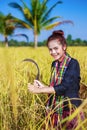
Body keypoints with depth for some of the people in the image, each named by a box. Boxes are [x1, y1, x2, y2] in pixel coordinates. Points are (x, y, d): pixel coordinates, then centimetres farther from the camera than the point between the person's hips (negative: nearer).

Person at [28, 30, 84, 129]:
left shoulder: (73, 63, -13)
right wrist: (42, 86, -10)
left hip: (70, 109, -5)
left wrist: (39, 90, -21)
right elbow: (54, 87, 10)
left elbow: (64, 87, -21)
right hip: (54, 109, 6)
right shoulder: (54, 64, 7)